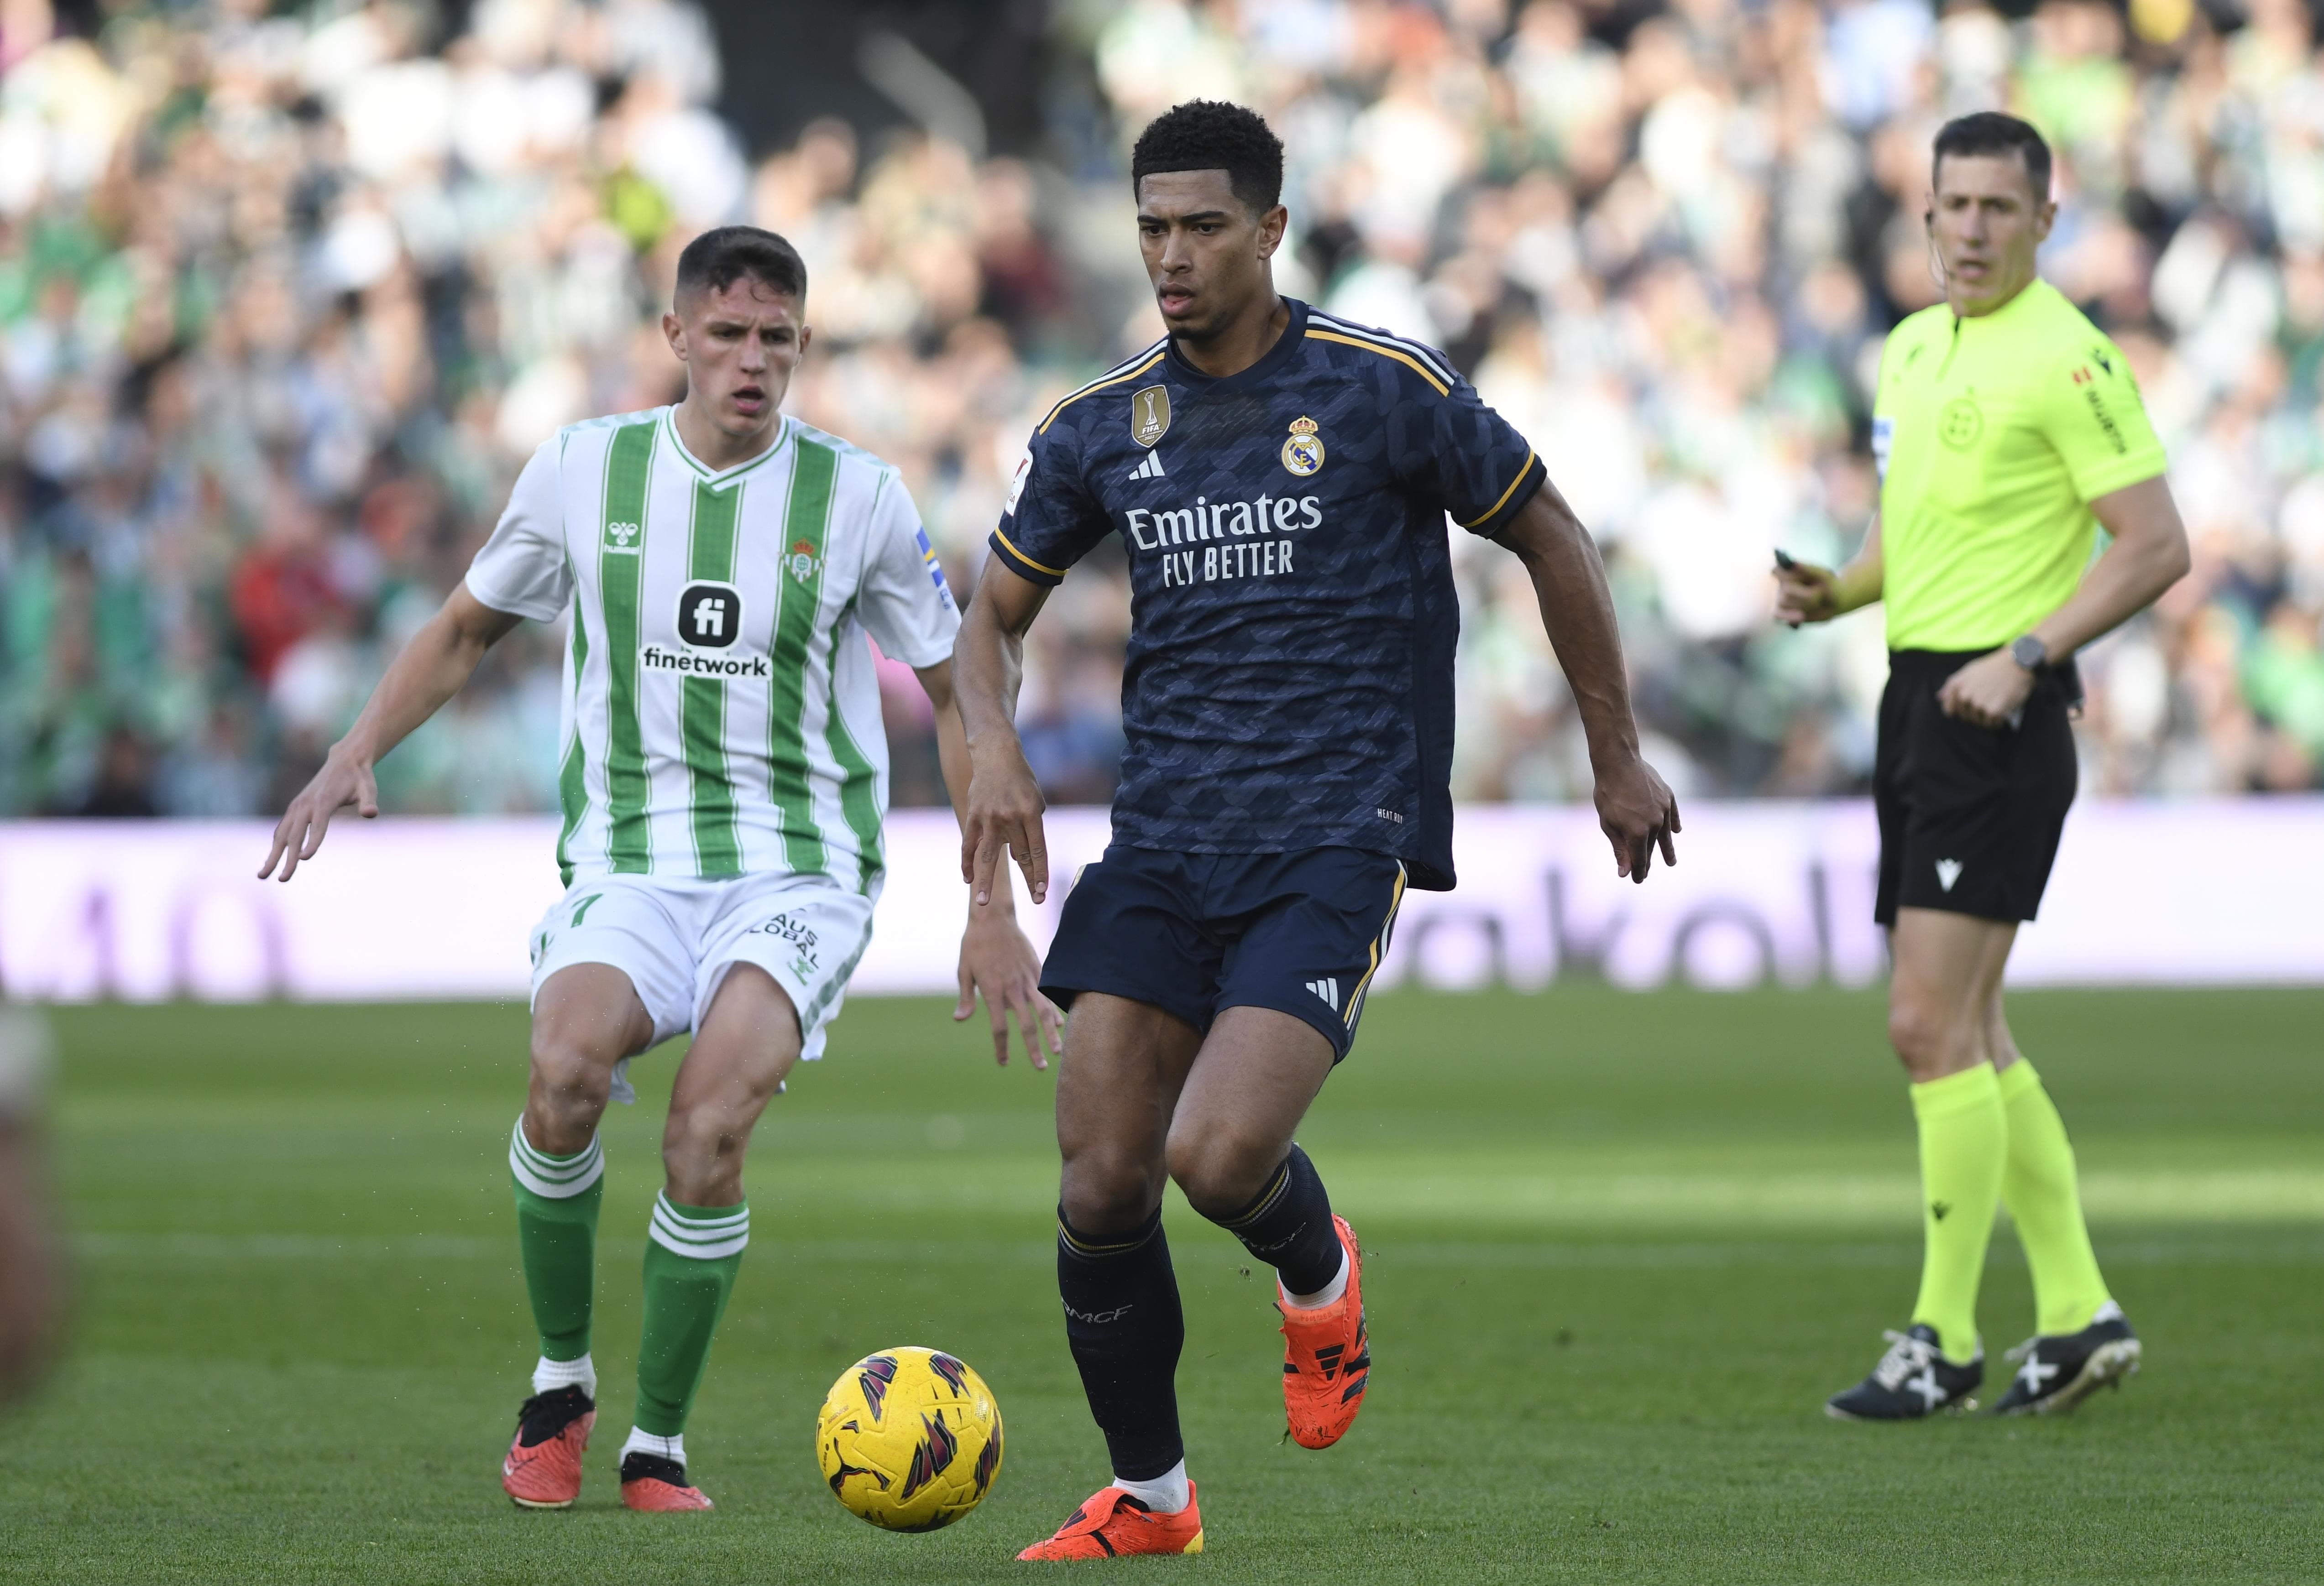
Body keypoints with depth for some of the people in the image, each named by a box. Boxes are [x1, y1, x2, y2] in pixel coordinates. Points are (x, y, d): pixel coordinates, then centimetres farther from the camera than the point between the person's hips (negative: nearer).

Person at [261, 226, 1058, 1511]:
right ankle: (559, 1381, -5)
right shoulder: (583, 471, 3)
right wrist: (357, 753, 4)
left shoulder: (856, 497, -1)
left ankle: (658, 1445, -9)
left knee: (710, 1122, -28)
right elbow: (471, 627, 19)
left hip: (799, 869, -1)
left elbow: (957, 693, 8)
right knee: (567, 1067, -30)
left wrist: (995, 910, 4)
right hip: (629, 862, 1)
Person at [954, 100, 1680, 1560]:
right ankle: (1148, 1498, 15)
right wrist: (995, 748, -2)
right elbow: (996, 615, 19)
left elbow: (1551, 541, 7)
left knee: (1217, 1155, -22)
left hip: (1336, 844, -4)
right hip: (1161, 841, 4)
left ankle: (1320, 1276, 15)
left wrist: (1619, 756, 11)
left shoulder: (1386, 392, -5)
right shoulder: (1103, 429, 7)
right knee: (1101, 1186, -4)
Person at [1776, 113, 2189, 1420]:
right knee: (1964, 1031, 11)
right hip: (1916, 697, 9)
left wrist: (2028, 654, -21)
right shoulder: (1914, 347, 15)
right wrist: (1838, 591, 7)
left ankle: (1944, 1342, -7)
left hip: (1995, 714, -9)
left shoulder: (2066, 358, -11)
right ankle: (2079, 1315, 18)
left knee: (1933, 1026, -12)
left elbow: (2158, 545, -14)